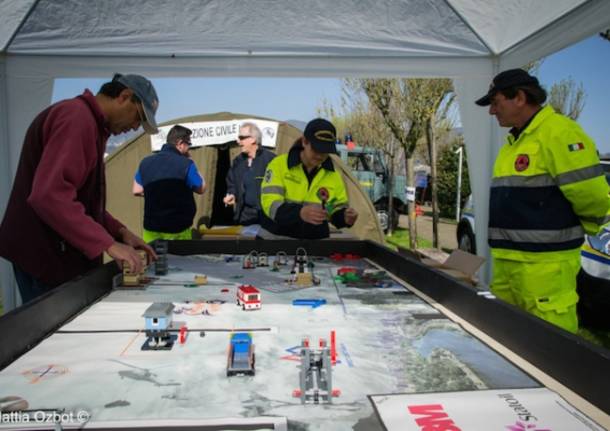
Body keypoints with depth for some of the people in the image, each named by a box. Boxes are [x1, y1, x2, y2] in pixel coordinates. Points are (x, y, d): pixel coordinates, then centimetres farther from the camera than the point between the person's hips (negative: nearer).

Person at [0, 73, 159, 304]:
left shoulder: (89, 122, 17)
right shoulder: (76, 117, -16)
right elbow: (50, 196, -29)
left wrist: (120, 231, 7)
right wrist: (107, 243, -26)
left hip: (56, 253, 10)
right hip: (45, 255, -10)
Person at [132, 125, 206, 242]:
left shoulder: (145, 163, 2)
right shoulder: (186, 164, -14)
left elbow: (136, 190, 10)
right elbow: (201, 189, -2)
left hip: (151, 228, 5)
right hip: (178, 230, -4)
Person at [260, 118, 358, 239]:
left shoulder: (333, 175, 2)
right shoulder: (279, 165, -9)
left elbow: (338, 209, 9)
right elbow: (270, 204, -20)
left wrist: (344, 217, -16)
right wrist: (299, 213, -38)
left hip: (315, 243, 3)